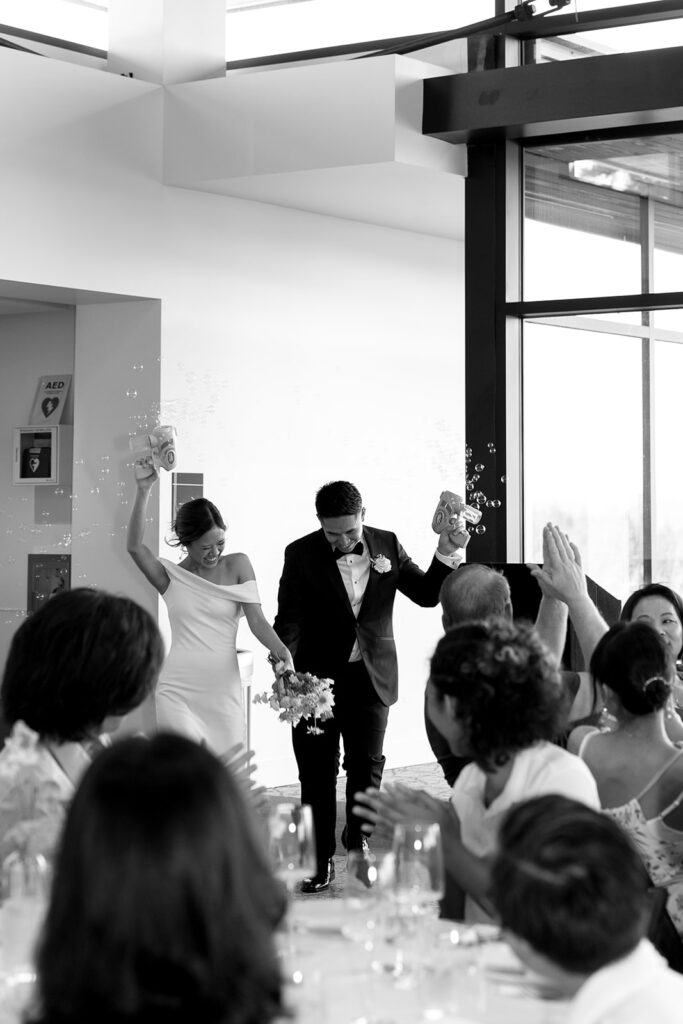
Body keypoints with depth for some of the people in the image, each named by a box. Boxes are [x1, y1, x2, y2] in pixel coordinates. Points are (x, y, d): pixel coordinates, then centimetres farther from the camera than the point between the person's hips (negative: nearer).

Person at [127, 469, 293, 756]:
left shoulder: (237, 565, 7)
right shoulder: (171, 576, 4)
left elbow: (256, 618, -1)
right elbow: (135, 546, -13)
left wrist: (280, 649, -21)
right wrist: (143, 491, -22)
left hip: (223, 690, 2)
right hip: (177, 689, -2)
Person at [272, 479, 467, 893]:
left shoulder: (387, 545, 0)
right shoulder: (301, 555, -7)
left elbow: (426, 594, 5)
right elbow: (288, 621, -9)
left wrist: (446, 554, -10)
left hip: (371, 676, 2)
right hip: (317, 676, -1)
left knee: (367, 764, 5)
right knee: (318, 770, 4)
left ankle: (358, 835, 30)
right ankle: (321, 858, 15)